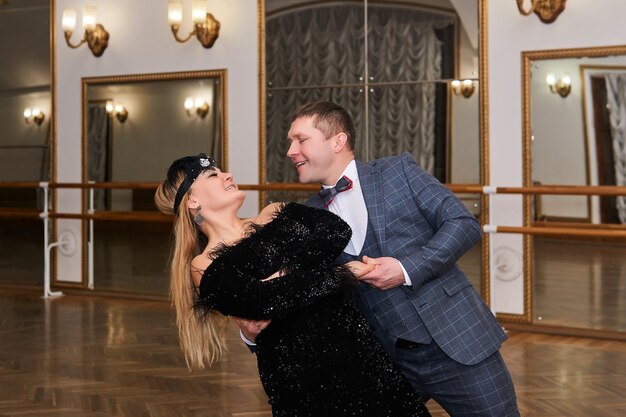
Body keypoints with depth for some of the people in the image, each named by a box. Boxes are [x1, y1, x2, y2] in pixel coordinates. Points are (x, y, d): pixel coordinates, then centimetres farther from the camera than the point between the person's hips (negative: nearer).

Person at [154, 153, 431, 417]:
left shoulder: (275, 214, 13)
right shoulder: (205, 267, -3)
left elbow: (338, 231, -3)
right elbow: (265, 302, -19)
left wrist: (289, 272, -15)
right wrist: (339, 275, -11)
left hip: (355, 341, 5)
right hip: (296, 367, -5)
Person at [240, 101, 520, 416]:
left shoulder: (399, 171, -1)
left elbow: (464, 224, -6)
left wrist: (407, 270, -16)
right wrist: (252, 329, -14)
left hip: (457, 340, -3)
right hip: (387, 361, 3)